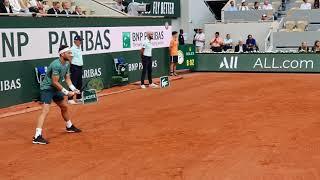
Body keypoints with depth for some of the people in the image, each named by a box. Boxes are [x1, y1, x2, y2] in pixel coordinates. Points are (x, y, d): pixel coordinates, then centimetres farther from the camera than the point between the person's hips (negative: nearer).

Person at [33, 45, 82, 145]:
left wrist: (73, 89, -7)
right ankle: (37, 136, -28)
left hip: (56, 88, 10)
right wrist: (66, 92, -22)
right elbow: (55, 82, -25)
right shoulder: (56, 65, -26)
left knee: (64, 107, 22)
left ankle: (69, 127, 46)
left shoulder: (67, 64, 3)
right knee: (45, 110, -21)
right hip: (47, 88, -10)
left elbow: (67, 78, 9)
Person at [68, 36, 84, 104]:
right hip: (74, 68, -9)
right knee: (73, 83, -10)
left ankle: (78, 98, 24)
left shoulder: (79, 48, 14)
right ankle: (70, 99, -8)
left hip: (80, 67, 9)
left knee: (79, 83, 14)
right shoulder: (73, 48, -13)